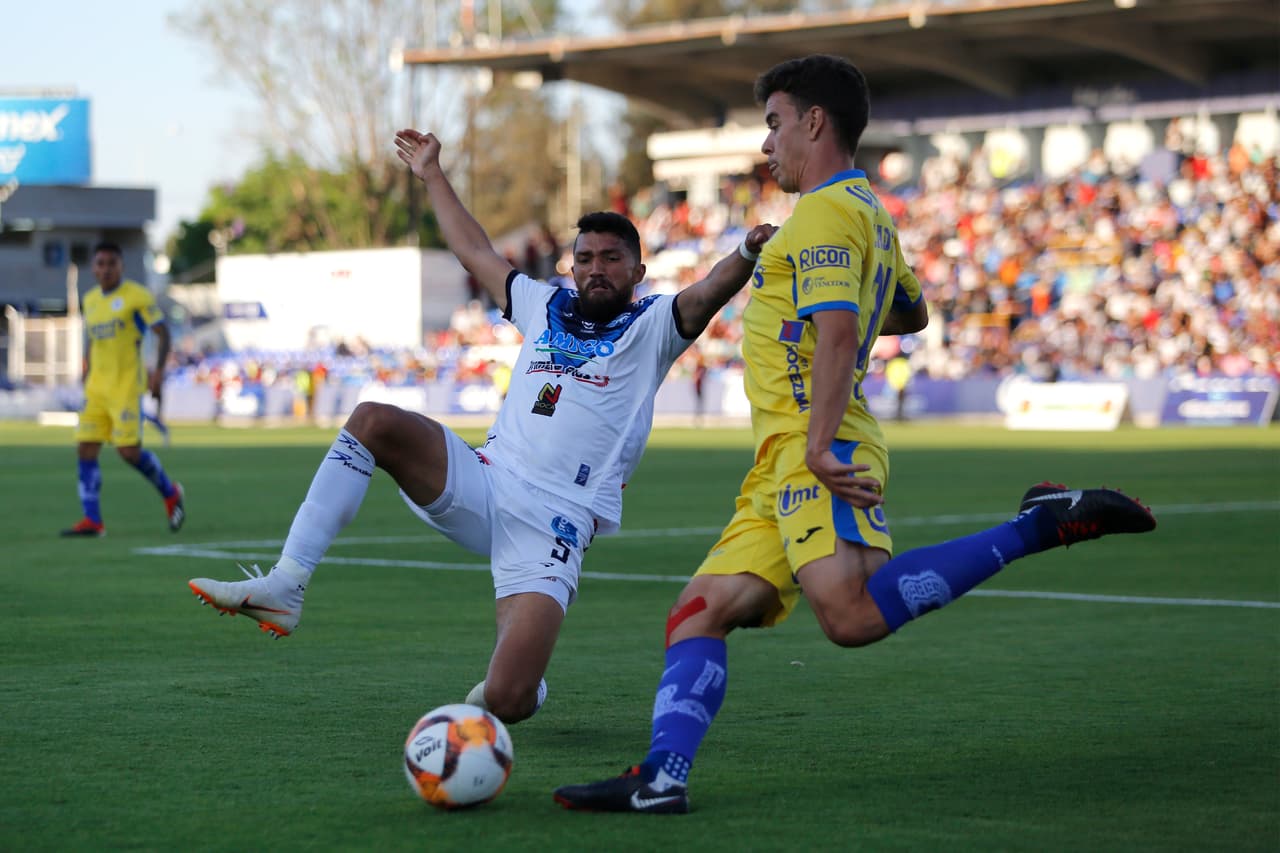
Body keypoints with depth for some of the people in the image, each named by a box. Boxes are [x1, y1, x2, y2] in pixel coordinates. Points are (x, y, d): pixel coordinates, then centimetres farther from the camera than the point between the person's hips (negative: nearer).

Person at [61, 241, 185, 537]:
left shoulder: (137, 296, -5)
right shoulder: (90, 300, 14)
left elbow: (162, 333, -7)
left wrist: (158, 371, -18)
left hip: (127, 385, -6)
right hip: (97, 388, 6)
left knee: (129, 451, -11)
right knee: (85, 449, -4)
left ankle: (170, 493, 15)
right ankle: (92, 520, -2)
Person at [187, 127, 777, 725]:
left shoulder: (651, 326, 7)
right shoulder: (545, 308, 21)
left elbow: (707, 294, -13)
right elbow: (474, 253, 32)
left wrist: (747, 255, -34)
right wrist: (433, 177, 38)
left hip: (552, 525, -5)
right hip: (483, 483, 5)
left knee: (507, 702, -19)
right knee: (373, 421, -20)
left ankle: (518, 684, 24)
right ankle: (284, 587, -21)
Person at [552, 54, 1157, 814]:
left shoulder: (828, 210, -7)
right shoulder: (869, 211, 25)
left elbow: (837, 331, -21)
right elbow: (912, 315, 42)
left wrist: (819, 444, -28)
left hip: (817, 450, -11)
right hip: (782, 468, 11)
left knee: (854, 615, -29)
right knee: (700, 612, 2)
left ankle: (1044, 525, -21)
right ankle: (661, 780, -8)